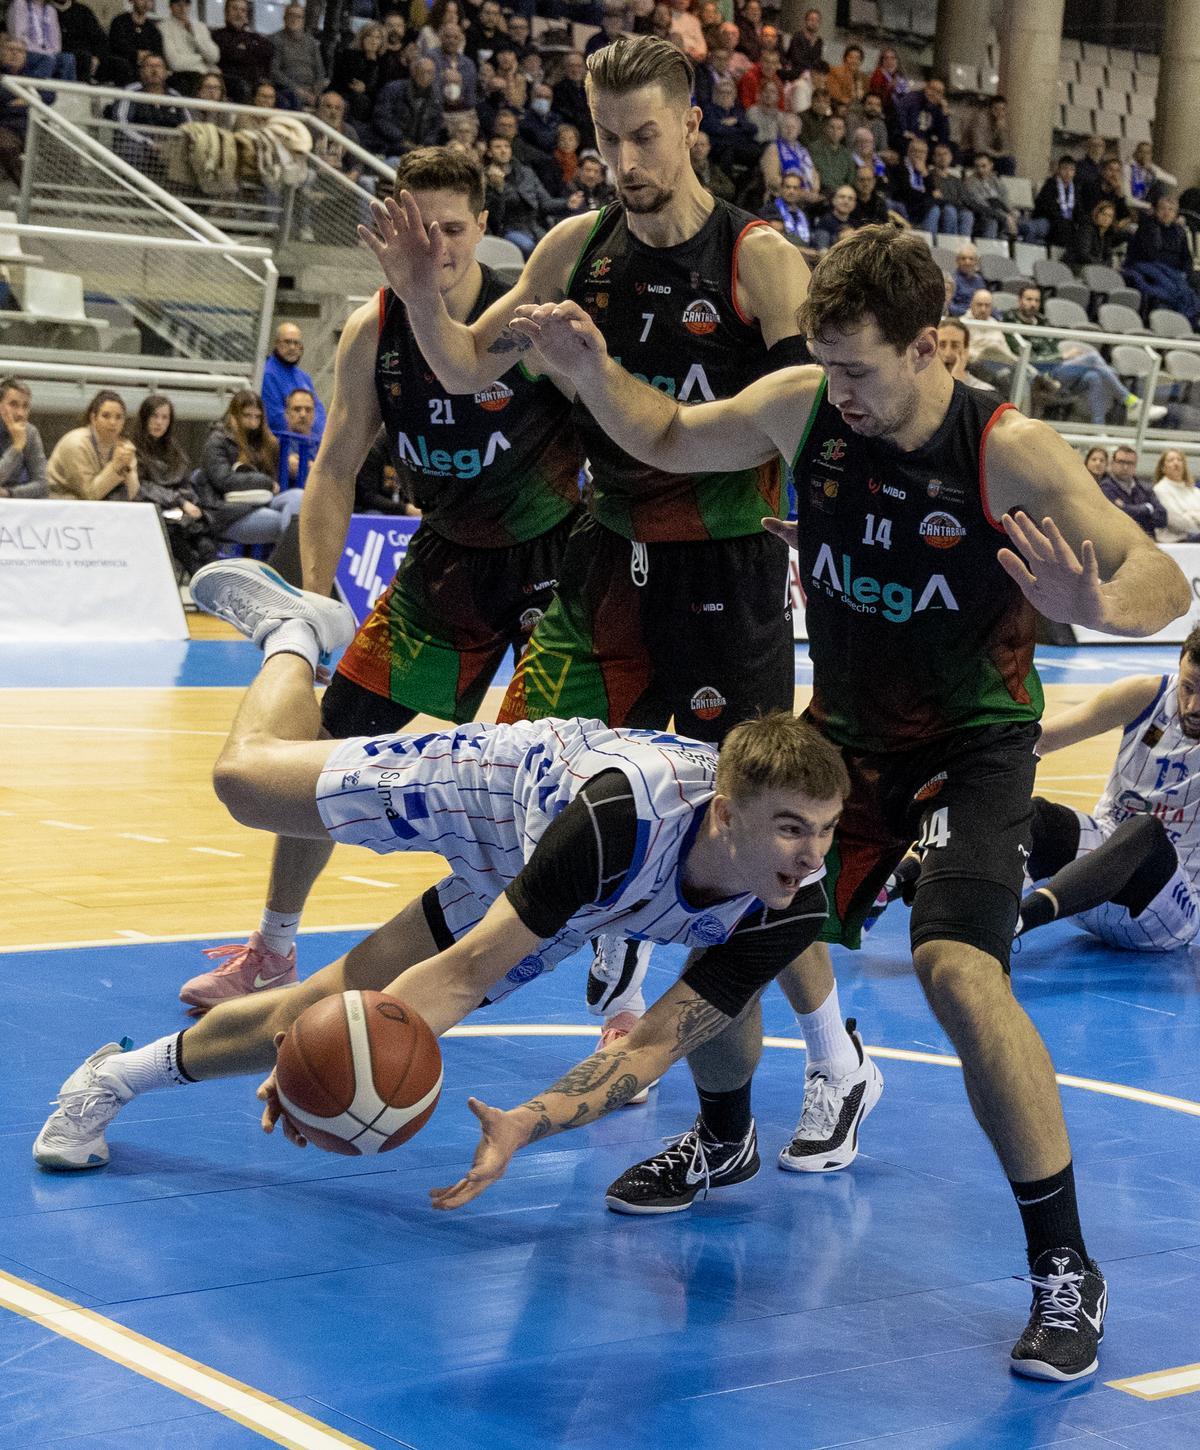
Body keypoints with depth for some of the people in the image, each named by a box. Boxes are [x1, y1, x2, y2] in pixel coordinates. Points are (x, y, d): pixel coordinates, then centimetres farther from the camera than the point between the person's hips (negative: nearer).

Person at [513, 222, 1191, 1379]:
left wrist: (1095, 608, -47)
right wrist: (590, 371, -12)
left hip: (972, 743, -5)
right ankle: (726, 1137, 39)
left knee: (957, 969, -26)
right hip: (844, 729, 6)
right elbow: (669, 440, 7)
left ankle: (1065, 1268, -13)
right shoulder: (802, 406, -11)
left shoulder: (1008, 453, -25)